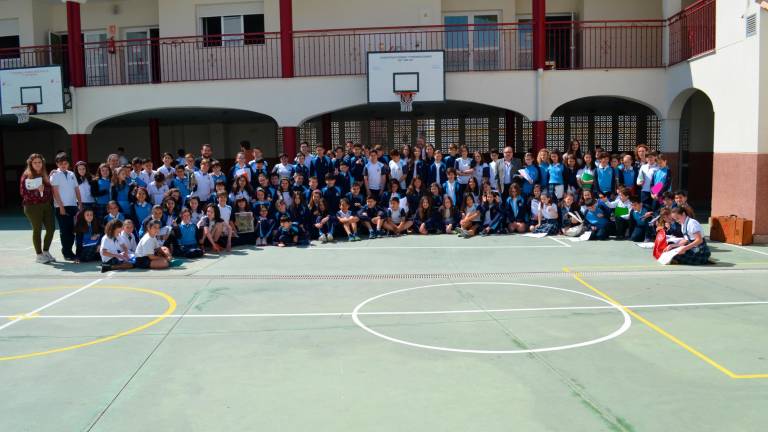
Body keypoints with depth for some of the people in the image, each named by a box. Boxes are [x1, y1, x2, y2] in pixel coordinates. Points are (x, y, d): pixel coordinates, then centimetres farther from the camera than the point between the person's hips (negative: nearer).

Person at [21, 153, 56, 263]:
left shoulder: (45, 175, 13)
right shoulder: (27, 176, -3)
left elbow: (50, 189, 16)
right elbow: (23, 192, -10)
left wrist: (50, 201, 2)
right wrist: (37, 190, -20)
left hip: (46, 205, 5)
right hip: (33, 206, -5)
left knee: (51, 228, 3)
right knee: (37, 230, 0)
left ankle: (46, 252, 20)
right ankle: (39, 255, 10)